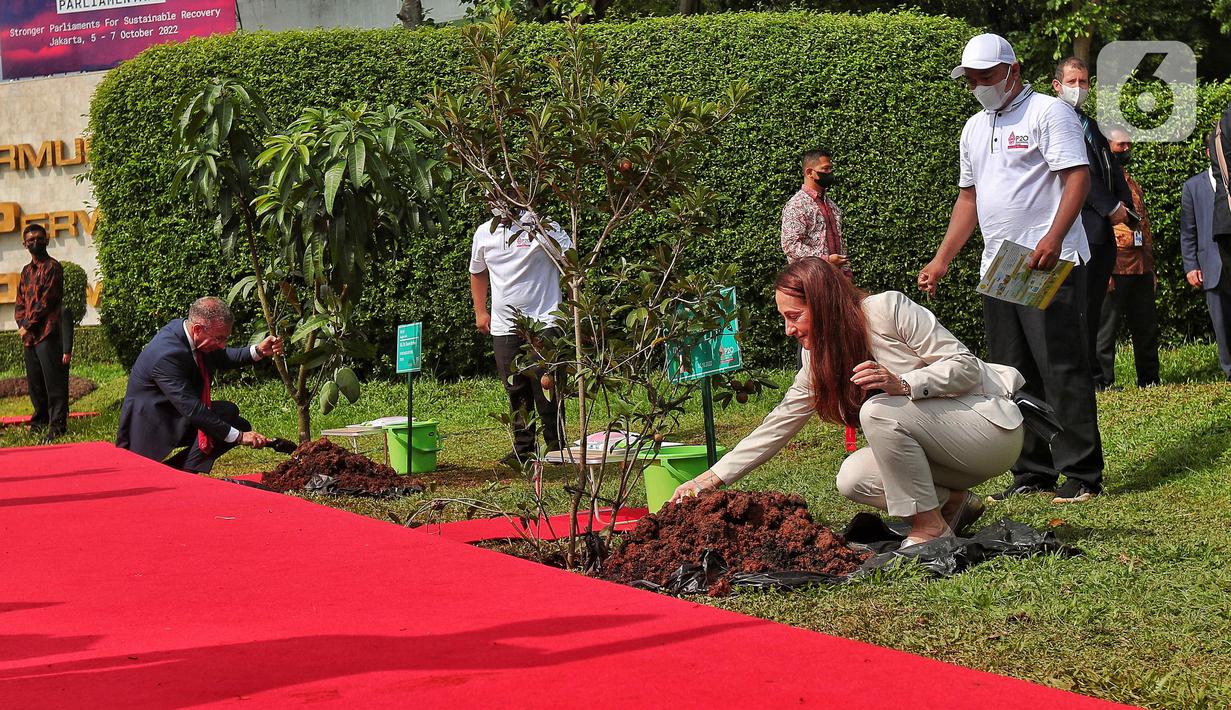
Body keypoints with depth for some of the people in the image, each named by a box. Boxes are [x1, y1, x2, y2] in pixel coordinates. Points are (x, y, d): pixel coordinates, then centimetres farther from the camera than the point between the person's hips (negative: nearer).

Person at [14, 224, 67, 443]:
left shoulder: (52, 267, -4)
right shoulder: (27, 271, 19)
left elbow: (46, 301, -11)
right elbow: (20, 301, 18)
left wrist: (28, 325, -11)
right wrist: (21, 324, -1)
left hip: (47, 333, -8)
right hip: (29, 335, 8)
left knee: (53, 380, -9)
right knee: (34, 381, 13)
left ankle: (57, 425, -9)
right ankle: (40, 420, 23)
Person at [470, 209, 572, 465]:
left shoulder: (544, 227, -4)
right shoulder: (484, 233, 11)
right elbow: (478, 273, 25)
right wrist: (480, 312, 17)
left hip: (543, 322, -4)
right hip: (503, 326, 4)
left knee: (547, 390, -6)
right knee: (516, 393, 9)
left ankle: (556, 447, 3)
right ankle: (523, 449, 17)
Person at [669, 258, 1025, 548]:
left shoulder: (888, 309, -18)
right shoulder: (818, 358, 5)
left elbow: (965, 365, -19)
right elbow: (779, 426, 8)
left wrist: (901, 384, -35)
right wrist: (712, 478, 4)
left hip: (992, 424, -8)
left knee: (878, 411, -29)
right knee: (852, 478, -14)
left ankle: (930, 527, -18)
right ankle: (953, 502, 4)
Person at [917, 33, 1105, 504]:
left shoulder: (1048, 113, -3)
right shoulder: (974, 129, 20)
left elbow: (1078, 177, -13)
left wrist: (1053, 239, -26)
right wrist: (942, 261, 17)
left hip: (1050, 265, -8)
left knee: (1062, 369, -9)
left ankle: (1082, 476, -6)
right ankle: (1032, 474, 12)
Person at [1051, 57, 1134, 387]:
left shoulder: (1091, 125, 23)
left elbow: (1112, 168, 20)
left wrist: (1124, 206, 3)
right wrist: (1110, 208, -13)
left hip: (1104, 229, 9)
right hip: (1081, 227, -8)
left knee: (1094, 307, 9)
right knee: (1082, 304, -8)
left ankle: (1092, 375, 12)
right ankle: (1090, 375, -8)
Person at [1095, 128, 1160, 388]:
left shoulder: (1134, 184, 22)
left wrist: (1151, 269, 19)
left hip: (1141, 269, 8)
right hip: (1115, 267, -8)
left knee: (1147, 327, 9)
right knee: (1106, 328, -5)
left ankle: (1149, 380, 17)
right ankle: (1103, 382, -2)